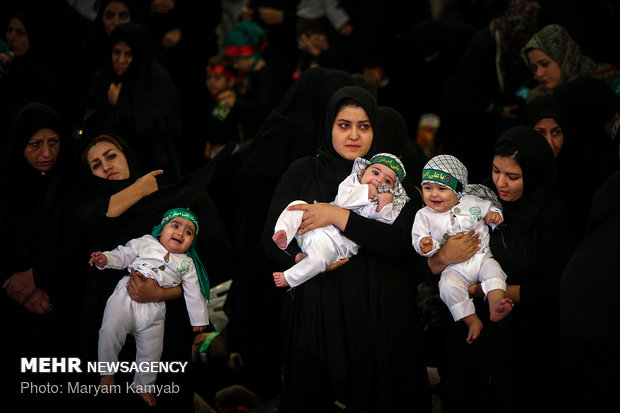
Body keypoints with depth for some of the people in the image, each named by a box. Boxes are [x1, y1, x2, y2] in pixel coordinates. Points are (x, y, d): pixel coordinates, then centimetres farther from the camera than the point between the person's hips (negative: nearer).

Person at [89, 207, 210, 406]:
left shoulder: (186, 264, 16)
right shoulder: (145, 243, 11)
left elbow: (193, 293, 18)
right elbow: (123, 255, 8)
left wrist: (199, 319, 17)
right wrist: (105, 259, -12)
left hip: (153, 310, 2)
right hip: (126, 298, -2)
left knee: (151, 351, 0)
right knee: (110, 331, -17)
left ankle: (142, 385, 23)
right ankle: (107, 372, 4)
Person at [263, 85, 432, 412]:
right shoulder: (303, 173, 6)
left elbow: (402, 243, -11)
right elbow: (271, 238, 1)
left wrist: (338, 216, -17)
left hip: (377, 319, 0)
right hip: (315, 314, 0)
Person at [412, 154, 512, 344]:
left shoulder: (472, 203, 6)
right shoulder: (424, 216, 3)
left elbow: (490, 208, 21)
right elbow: (418, 238, -1)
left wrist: (494, 216, -2)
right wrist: (426, 245, -24)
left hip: (481, 257, 1)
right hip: (454, 268, -1)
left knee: (493, 271, -27)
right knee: (448, 286, -28)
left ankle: (496, 308, -42)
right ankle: (472, 320, -25)